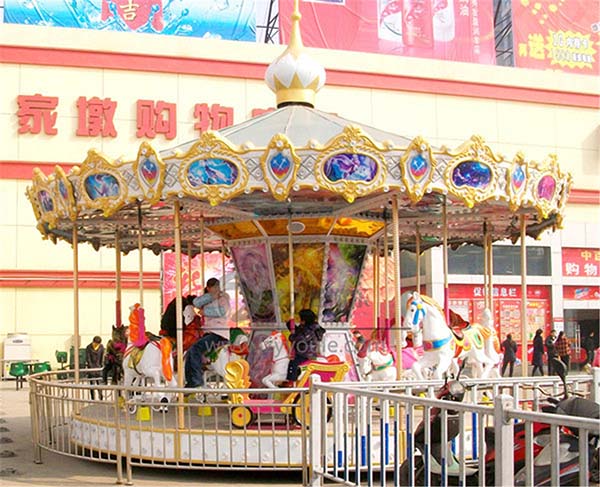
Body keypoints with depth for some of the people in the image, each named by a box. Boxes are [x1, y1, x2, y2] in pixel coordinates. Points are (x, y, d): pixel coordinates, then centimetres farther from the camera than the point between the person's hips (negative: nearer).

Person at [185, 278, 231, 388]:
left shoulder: (223, 299, 1)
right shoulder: (208, 300, 19)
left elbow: (221, 311, -20)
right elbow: (196, 302, -3)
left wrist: (205, 311, -7)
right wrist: (212, 296, -10)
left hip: (219, 334, -8)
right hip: (208, 333, 8)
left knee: (195, 348, -24)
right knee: (190, 353, -2)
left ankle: (197, 380, -23)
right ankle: (189, 381, 3)